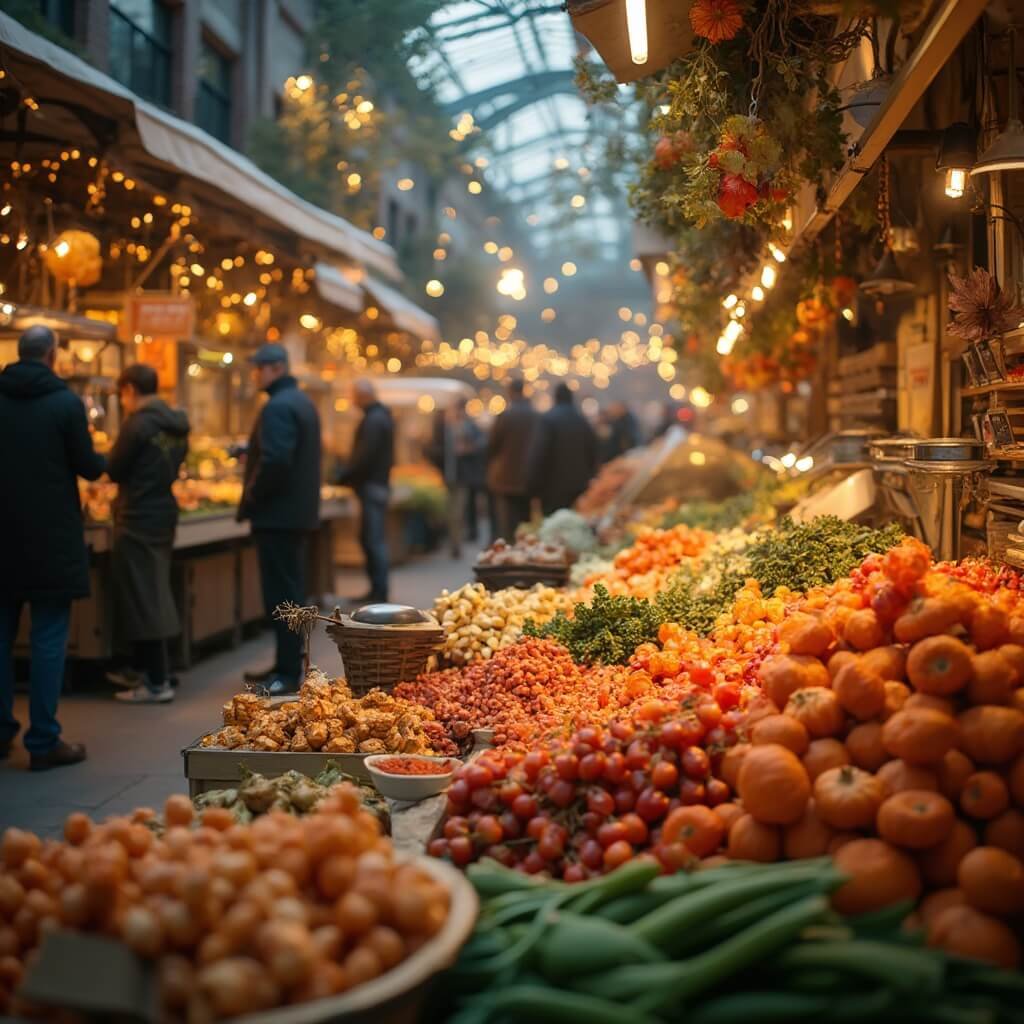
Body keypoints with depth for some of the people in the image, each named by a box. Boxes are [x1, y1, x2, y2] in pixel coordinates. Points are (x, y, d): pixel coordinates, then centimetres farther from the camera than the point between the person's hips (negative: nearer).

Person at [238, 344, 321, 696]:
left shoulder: (278, 407, -17)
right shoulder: (302, 401, 16)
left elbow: (275, 462, -26)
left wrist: (251, 497, -13)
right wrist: (251, 450, 15)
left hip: (277, 513, -10)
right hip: (298, 510, 10)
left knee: (281, 594, -6)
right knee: (290, 591, 15)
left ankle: (288, 673, -3)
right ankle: (287, 666, 23)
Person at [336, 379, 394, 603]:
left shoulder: (374, 420, -16)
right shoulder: (381, 416, 16)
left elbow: (364, 457, -21)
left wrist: (343, 477, -12)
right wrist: (348, 476, 15)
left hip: (371, 486, -10)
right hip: (377, 485, 10)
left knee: (374, 540, -8)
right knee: (371, 539, 14)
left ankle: (379, 592, -6)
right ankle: (376, 590, 18)